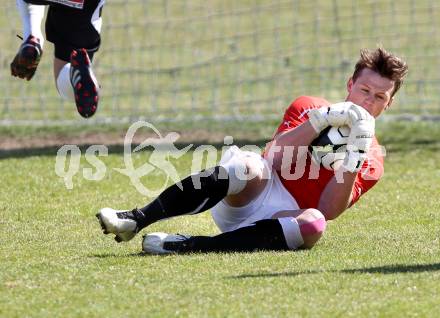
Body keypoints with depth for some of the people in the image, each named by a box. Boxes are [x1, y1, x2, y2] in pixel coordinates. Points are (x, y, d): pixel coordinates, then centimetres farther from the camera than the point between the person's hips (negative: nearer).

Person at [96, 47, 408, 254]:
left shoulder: (371, 161, 13)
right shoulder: (309, 108, 14)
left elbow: (329, 210, -5)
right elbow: (274, 159, -4)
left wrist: (355, 157, -13)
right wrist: (321, 120, -13)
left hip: (285, 217, 0)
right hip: (252, 194, 0)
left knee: (314, 223, -37)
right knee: (249, 167, -36)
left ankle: (190, 245, -41)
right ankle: (136, 220, -47)